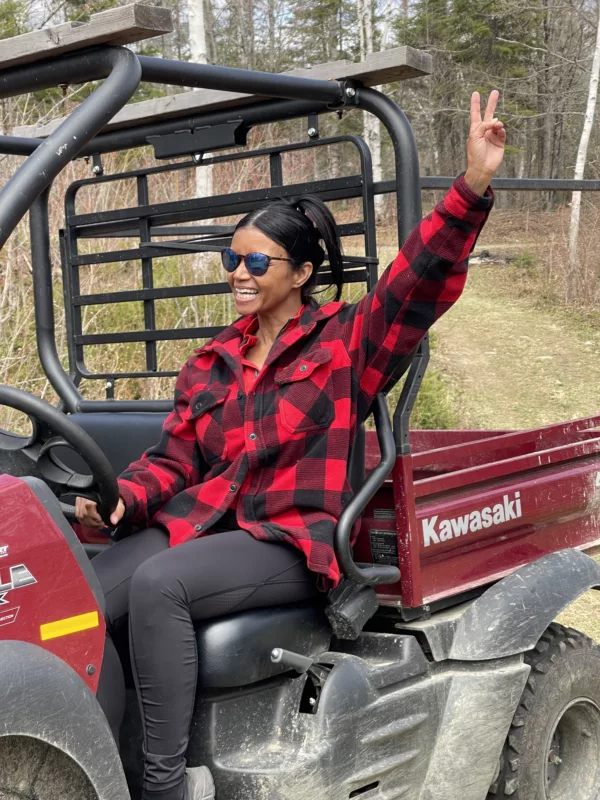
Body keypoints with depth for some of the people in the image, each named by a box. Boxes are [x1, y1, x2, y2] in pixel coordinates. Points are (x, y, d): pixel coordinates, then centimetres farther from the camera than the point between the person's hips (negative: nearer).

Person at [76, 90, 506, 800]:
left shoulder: (347, 341, 6)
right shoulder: (211, 363, 21)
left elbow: (423, 278, -7)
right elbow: (175, 456, 16)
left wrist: (473, 185, -21)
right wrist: (121, 498, -6)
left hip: (292, 538, -5)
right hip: (201, 521, 6)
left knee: (157, 583, -32)